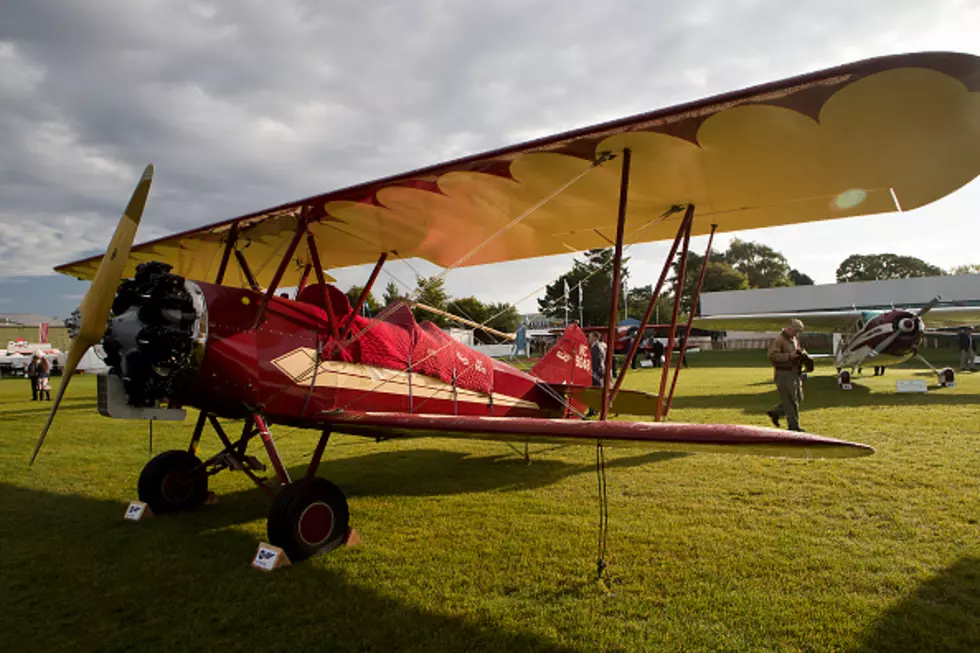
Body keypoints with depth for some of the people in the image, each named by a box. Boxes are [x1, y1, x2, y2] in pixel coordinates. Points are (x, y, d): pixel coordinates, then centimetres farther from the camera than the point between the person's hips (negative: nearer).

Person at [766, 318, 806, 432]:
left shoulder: (794, 340, 17)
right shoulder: (778, 340, -13)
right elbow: (772, 355, -24)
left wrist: (800, 356, 8)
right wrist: (789, 356, -26)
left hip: (794, 373, 10)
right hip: (784, 373, -9)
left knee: (798, 397, 14)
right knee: (790, 400, -6)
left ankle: (775, 413, 24)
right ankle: (793, 426, 2)